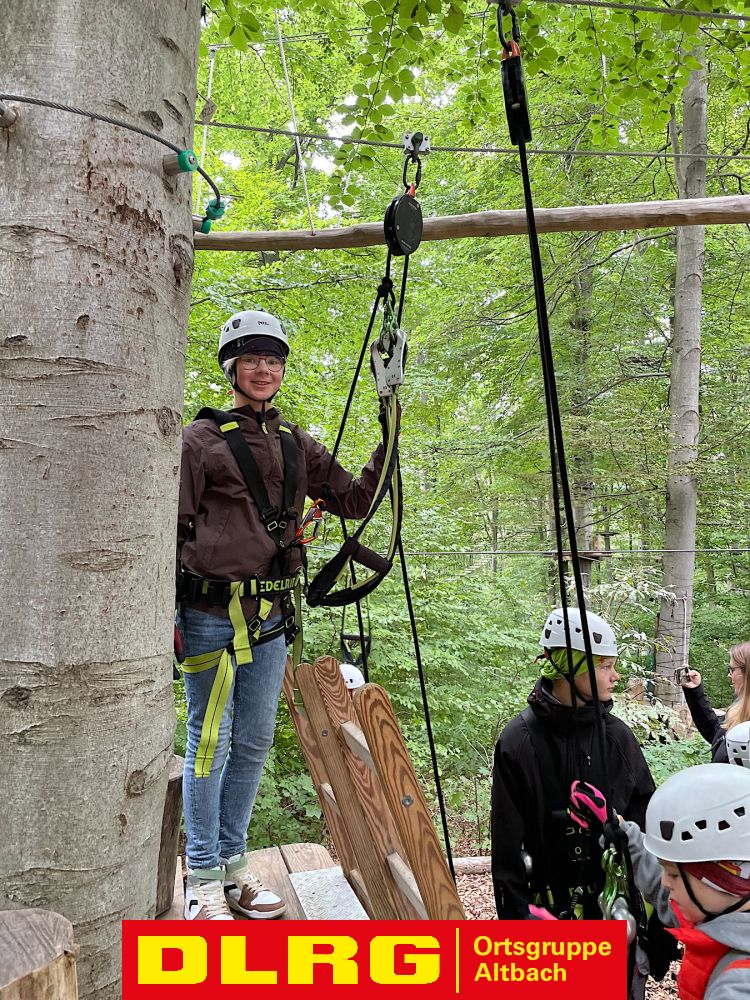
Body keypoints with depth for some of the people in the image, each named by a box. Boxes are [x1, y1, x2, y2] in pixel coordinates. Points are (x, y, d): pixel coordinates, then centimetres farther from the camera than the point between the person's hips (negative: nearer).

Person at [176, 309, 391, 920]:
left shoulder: (297, 446, 13)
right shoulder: (202, 440, -2)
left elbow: (356, 500, 12)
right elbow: (173, 529, -4)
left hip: (271, 617, 6)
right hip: (212, 613, -5)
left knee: (254, 743, 12)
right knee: (211, 742, 2)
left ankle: (233, 867, 28)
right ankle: (203, 881, 16)